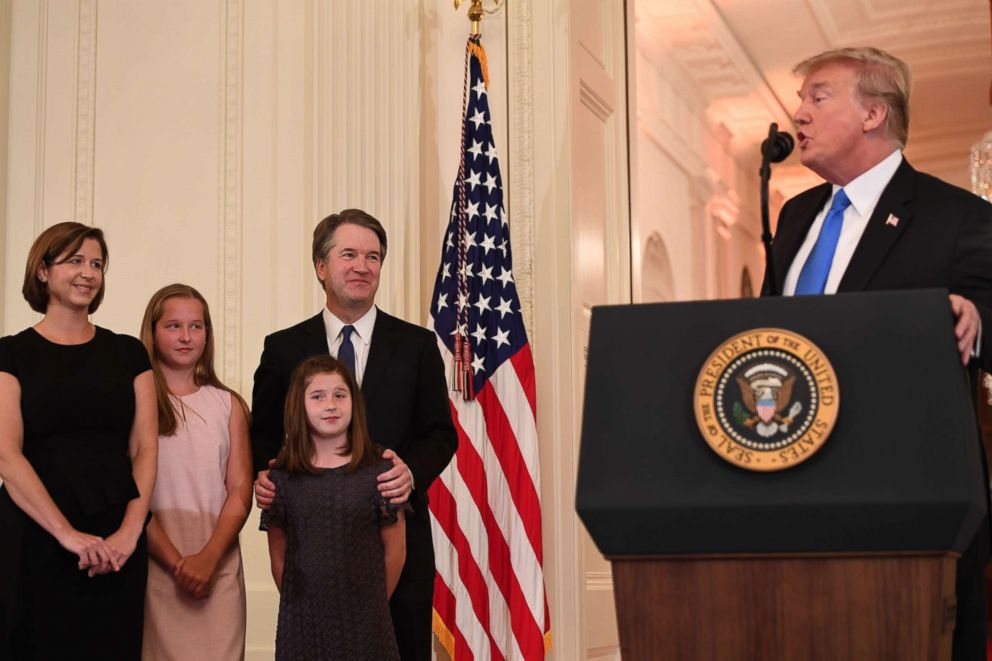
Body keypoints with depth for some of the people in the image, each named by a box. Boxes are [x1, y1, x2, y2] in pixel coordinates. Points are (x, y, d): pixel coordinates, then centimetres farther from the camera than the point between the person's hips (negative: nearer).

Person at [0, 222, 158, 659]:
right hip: (36, 538, -2)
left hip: (117, 545, 2)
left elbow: (144, 449, 4)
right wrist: (67, 533, -18)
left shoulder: (128, 353, 11)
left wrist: (131, 529, -11)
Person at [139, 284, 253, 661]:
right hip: (155, 566, -2)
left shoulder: (229, 404, 10)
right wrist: (176, 562, -10)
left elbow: (240, 489, 5)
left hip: (219, 565, 2)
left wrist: (209, 557, -9)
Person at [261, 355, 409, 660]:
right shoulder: (282, 475, 2)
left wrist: (373, 606, 6)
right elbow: (278, 556, 7)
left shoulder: (378, 470, -2)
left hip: (364, 622, -1)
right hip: (302, 622, 1)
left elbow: (394, 551, 2)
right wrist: (299, 607, 7)